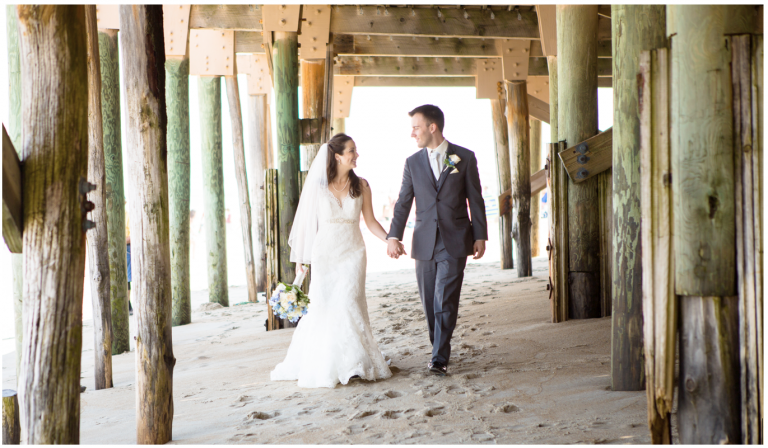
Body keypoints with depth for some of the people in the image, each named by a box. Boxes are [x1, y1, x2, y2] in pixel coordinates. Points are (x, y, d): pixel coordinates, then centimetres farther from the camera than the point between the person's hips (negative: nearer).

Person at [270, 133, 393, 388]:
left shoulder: (361, 186, 1)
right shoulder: (317, 186, -3)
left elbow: (370, 222, 5)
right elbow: (306, 223, 1)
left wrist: (390, 240, -9)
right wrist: (300, 258, 3)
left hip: (352, 254, 1)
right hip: (324, 254, -1)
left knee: (348, 306, -4)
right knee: (322, 309, 1)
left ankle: (353, 365, 9)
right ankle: (319, 366, 17)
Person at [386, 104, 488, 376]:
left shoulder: (465, 158, 2)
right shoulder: (413, 163, 9)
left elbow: (476, 200, 4)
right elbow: (403, 203, 7)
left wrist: (480, 236, 0)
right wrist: (393, 236, -4)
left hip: (454, 243, -3)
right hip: (424, 243, 3)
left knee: (445, 301, -9)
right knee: (430, 303, 7)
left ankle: (439, 359, -5)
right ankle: (439, 351, 21)